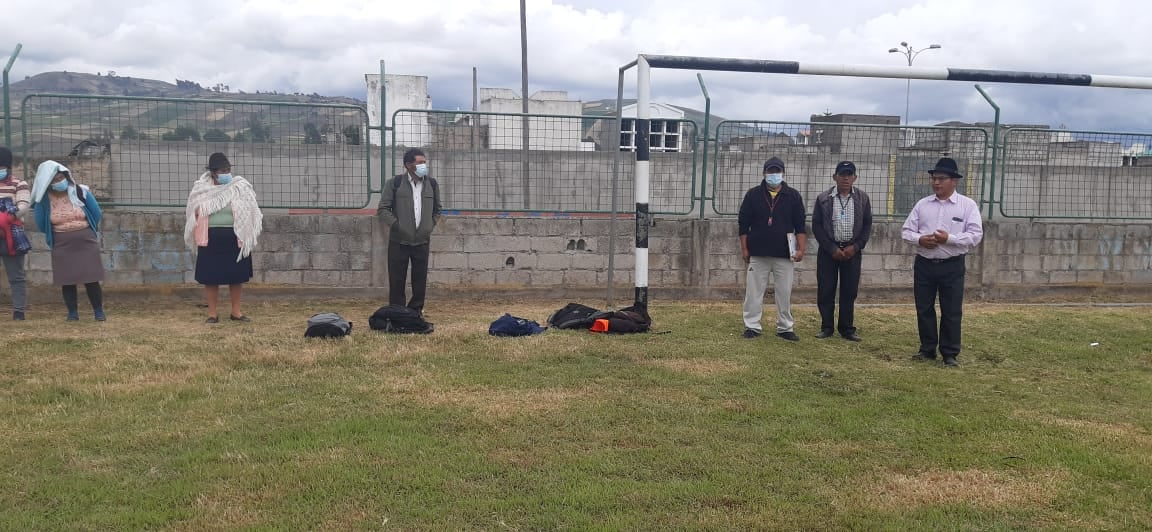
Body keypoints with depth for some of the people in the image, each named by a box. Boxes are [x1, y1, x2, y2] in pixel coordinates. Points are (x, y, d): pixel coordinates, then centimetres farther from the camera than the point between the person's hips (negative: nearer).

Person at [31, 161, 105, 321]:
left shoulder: (81, 192, -5)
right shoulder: (44, 199, -5)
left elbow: (97, 214, 3)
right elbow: (41, 224, 2)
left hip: (86, 242, -1)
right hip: (62, 246, 1)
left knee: (91, 279, -1)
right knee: (67, 280, 3)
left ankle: (99, 311, 6)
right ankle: (72, 312, 13)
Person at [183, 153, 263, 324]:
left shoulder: (240, 187, 1)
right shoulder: (201, 189, 2)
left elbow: (252, 212, 4)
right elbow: (191, 214, 10)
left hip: (235, 238, 0)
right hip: (210, 239, 0)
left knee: (236, 276, 7)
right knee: (210, 277, 3)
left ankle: (236, 312, 20)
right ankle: (212, 313, 13)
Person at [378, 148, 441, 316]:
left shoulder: (432, 184, 5)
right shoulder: (396, 183, -5)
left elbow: (437, 210, 19)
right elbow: (383, 209, -3)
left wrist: (430, 226, 8)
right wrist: (396, 226, -10)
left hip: (422, 241, 3)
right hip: (399, 241, -3)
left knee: (420, 280, 6)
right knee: (397, 280, 2)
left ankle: (416, 312, 18)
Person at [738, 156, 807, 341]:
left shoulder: (793, 196, 6)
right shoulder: (753, 195, 5)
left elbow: (800, 226, 5)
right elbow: (743, 224, 5)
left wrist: (801, 249, -3)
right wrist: (744, 249, 0)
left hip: (784, 254, 0)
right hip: (758, 253, 0)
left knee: (785, 292, 4)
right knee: (754, 291, 1)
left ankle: (785, 328, 14)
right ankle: (751, 326, 9)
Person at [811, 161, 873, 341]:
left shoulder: (862, 198, 3)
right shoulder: (823, 199, -2)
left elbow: (867, 225, 5)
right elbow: (816, 226, -3)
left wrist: (855, 246, -7)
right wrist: (832, 249, -9)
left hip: (852, 250, 1)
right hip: (828, 250, -1)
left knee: (850, 292, 4)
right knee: (825, 290, 0)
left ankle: (847, 329, 13)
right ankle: (826, 328, 12)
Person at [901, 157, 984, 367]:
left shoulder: (967, 205, -2)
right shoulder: (922, 205, 7)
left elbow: (975, 235, -8)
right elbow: (906, 230, 6)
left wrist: (949, 238, -20)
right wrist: (919, 239, -14)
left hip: (952, 266, -3)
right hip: (924, 264, 3)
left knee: (952, 312, 2)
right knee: (924, 309, 9)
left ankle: (950, 354, 13)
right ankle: (927, 349, 21)